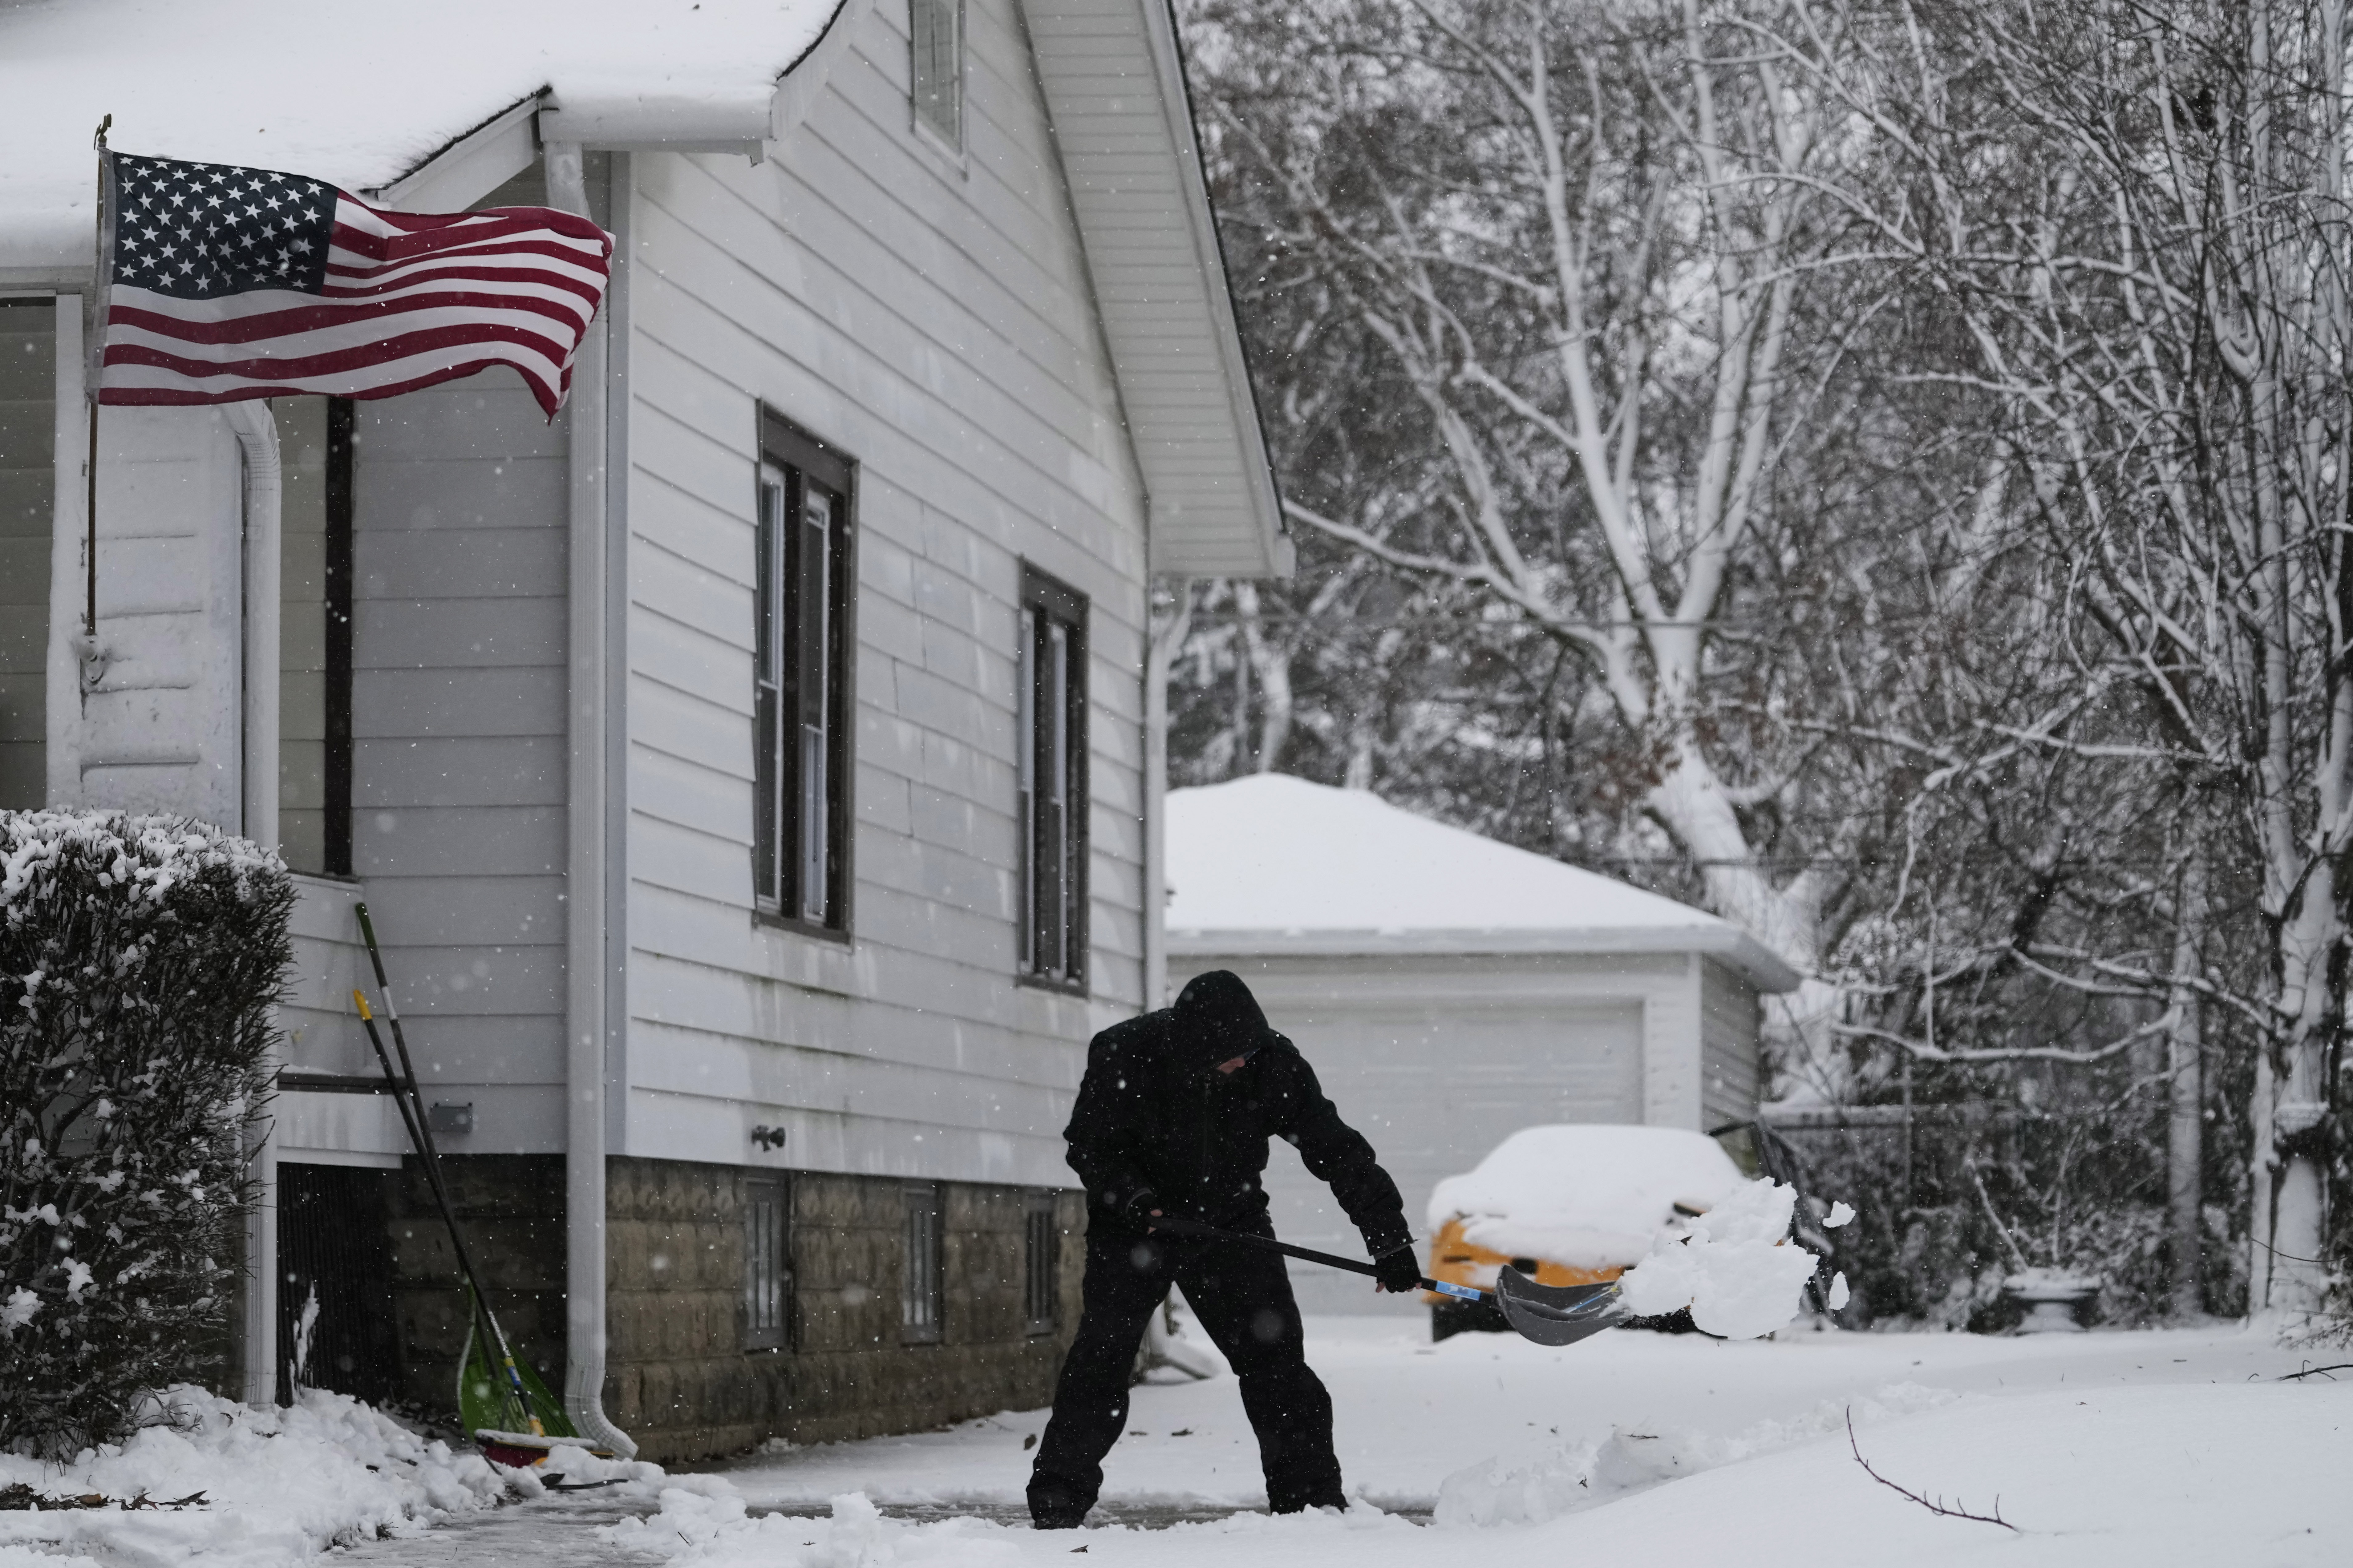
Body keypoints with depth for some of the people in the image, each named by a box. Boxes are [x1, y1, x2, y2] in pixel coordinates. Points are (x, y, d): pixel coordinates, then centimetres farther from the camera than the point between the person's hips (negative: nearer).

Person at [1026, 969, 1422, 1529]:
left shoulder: (1274, 1064, -17)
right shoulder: (1123, 1055, -22)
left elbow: (1338, 1150, -13)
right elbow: (1089, 1147, -8)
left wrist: (1389, 1238, -17)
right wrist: (1130, 1194, -27)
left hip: (1232, 1224, 2)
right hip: (1135, 1228, -2)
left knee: (1276, 1357, -4)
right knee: (1102, 1355, -10)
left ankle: (1314, 1503, 4)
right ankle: (1056, 1507, -4)